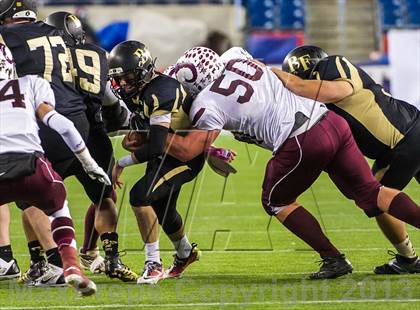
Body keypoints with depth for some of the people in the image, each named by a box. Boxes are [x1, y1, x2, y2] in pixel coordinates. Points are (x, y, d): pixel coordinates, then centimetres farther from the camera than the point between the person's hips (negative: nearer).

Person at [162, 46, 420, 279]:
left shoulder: (208, 105, -2)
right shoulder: (242, 62, 19)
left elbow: (187, 150, -4)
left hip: (302, 144, -7)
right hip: (332, 123, 7)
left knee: (276, 201, 16)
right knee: (370, 193, 12)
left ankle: (333, 260, 11)